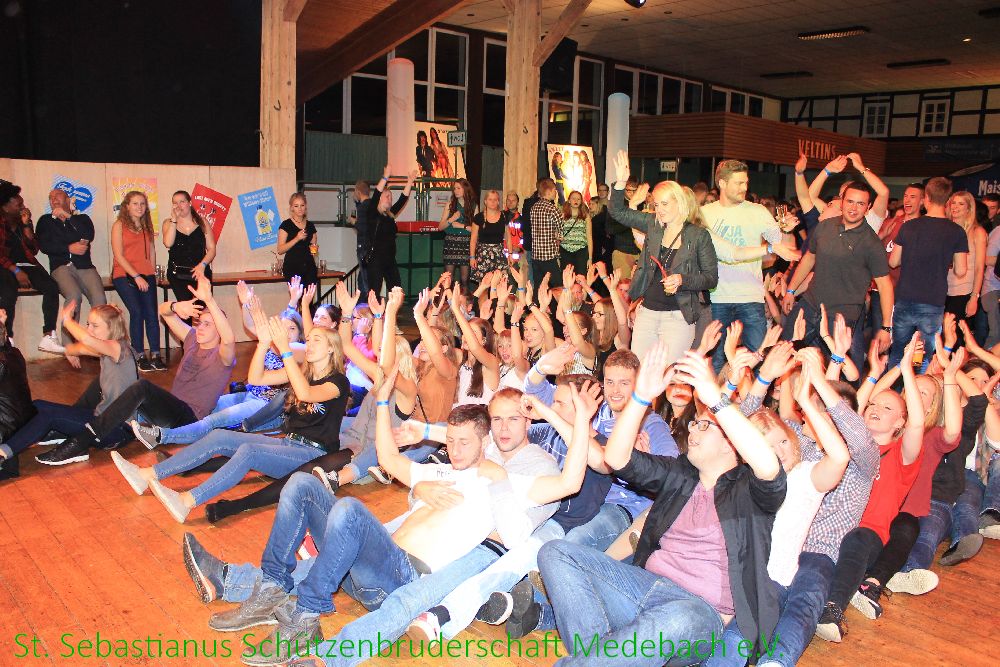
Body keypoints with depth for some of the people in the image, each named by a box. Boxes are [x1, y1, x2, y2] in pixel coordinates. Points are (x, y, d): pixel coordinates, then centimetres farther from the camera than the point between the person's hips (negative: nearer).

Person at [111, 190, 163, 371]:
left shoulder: (147, 225, 15)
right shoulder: (119, 225, 0)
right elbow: (119, 256, -6)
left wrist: (152, 272, 7)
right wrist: (137, 277, -11)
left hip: (146, 275, 4)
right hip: (124, 276, -4)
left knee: (151, 313, -8)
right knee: (136, 312, -16)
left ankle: (155, 356, -6)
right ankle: (140, 356, -7)